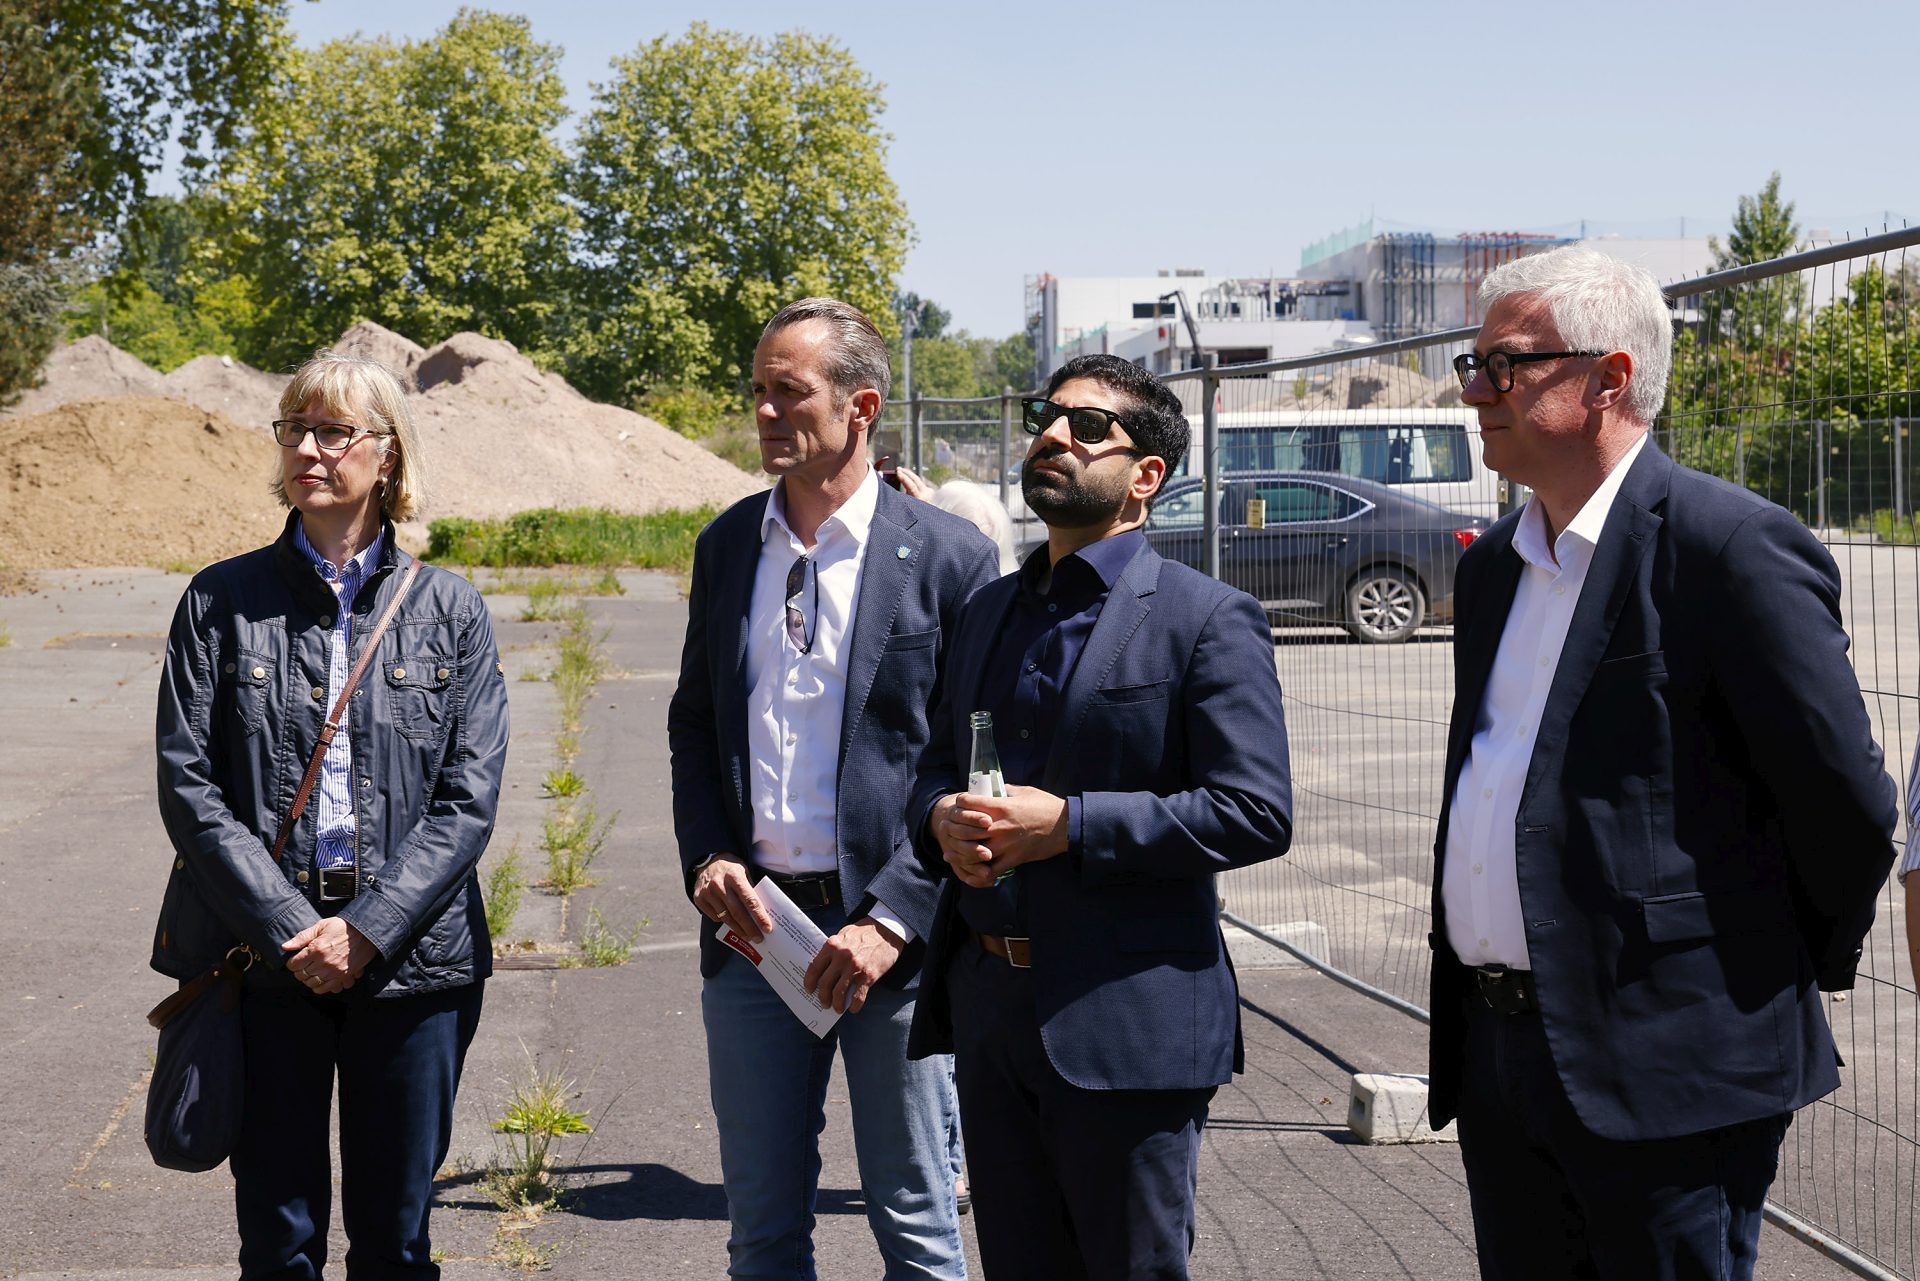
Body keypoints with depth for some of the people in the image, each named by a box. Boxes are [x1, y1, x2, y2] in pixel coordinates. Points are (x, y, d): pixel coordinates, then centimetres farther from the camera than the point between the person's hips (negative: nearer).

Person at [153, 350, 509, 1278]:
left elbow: (469, 797, -1)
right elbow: (187, 783, -3)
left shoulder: (448, 609, 4)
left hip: (409, 957, 1)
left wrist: (368, 928, -12)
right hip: (261, 959, 0)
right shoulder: (222, 601, 3)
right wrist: (289, 929, -13)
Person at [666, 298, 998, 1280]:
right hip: (751, 921, 4)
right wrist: (706, 856, -1)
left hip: (889, 932, -4)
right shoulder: (726, 543, 9)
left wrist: (892, 919, -15)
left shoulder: (947, 556, -6)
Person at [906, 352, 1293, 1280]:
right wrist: (942, 818, -4)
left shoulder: (1208, 620, -7)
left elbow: (1257, 812, -14)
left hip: (1129, 1022, -6)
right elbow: (938, 765, 21)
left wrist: (1071, 825, -20)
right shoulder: (989, 610, 15)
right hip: (988, 1004, 6)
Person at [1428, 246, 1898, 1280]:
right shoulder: (1494, 565, 14)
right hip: (1496, 1051, 8)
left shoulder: (1730, 546, -13)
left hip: (1663, 1066, -8)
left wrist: (1805, 957, 2)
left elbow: (1846, 801, -11)